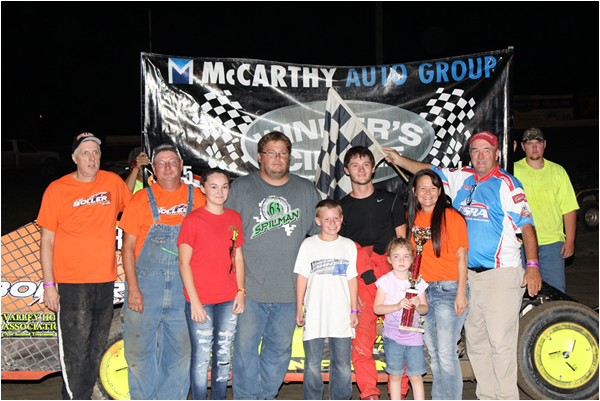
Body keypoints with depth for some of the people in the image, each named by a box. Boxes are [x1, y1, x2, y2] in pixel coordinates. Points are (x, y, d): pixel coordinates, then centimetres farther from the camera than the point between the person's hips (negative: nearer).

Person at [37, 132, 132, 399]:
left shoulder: (113, 182, 6)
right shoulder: (57, 189, -3)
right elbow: (47, 241, -2)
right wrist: (49, 285, -5)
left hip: (106, 281, 4)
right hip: (71, 283, -4)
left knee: (96, 349, 13)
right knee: (75, 351, -4)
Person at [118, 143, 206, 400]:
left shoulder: (197, 198, 5)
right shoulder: (142, 199, 1)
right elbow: (128, 247, 1)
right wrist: (133, 289, -7)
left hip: (184, 287, 1)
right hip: (145, 285, -1)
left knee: (180, 350, 7)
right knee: (138, 349, 5)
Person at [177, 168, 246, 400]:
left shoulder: (234, 218, 8)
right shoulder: (193, 220, -6)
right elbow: (184, 262, -7)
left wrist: (240, 291, 6)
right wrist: (194, 300, -12)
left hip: (229, 301, 4)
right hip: (200, 300, -4)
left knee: (224, 354, 12)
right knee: (201, 355, 2)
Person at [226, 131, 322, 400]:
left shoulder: (306, 190, 10)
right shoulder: (240, 188, 5)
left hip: (289, 289, 2)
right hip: (249, 289, -2)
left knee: (279, 350, 10)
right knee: (245, 347, 0)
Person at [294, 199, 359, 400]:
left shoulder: (349, 246, 7)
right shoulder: (309, 245, 2)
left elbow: (352, 279, 9)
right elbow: (302, 278, 4)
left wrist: (354, 310, 7)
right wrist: (299, 309, 2)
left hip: (341, 315, 1)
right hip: (314, 314, -1)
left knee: (343, 365, 7)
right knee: (312, 365, 5)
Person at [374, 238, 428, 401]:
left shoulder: (417, 281, 5)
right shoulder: (385, 281, -1)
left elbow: (425, 309, 9)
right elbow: (377, 308, -6)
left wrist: (418, 306, -13)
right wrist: (397, 306, -19)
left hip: (414, 335, 1)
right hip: (392, 335, -1)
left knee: (416, 376, 0)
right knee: (395, 375, 5)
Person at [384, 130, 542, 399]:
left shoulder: (507, 184, -4)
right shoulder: (461, 178, 12)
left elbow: (527, 225, -7)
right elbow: (430, 172, 24)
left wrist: (532, 266, -13)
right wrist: (399, 160, 16)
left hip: (502, 274, -6)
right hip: (469, 274, 6)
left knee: (501, 342, -7)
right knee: (476, 342, 11)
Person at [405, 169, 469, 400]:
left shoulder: (451, 216, -4)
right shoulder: (412, 219, 11)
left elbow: (461, 256, -5)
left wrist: (461, 292, -10)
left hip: (449, 290, -5)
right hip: (423, 291, 6)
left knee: (446, 354, -8)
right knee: (433, 354, 11)